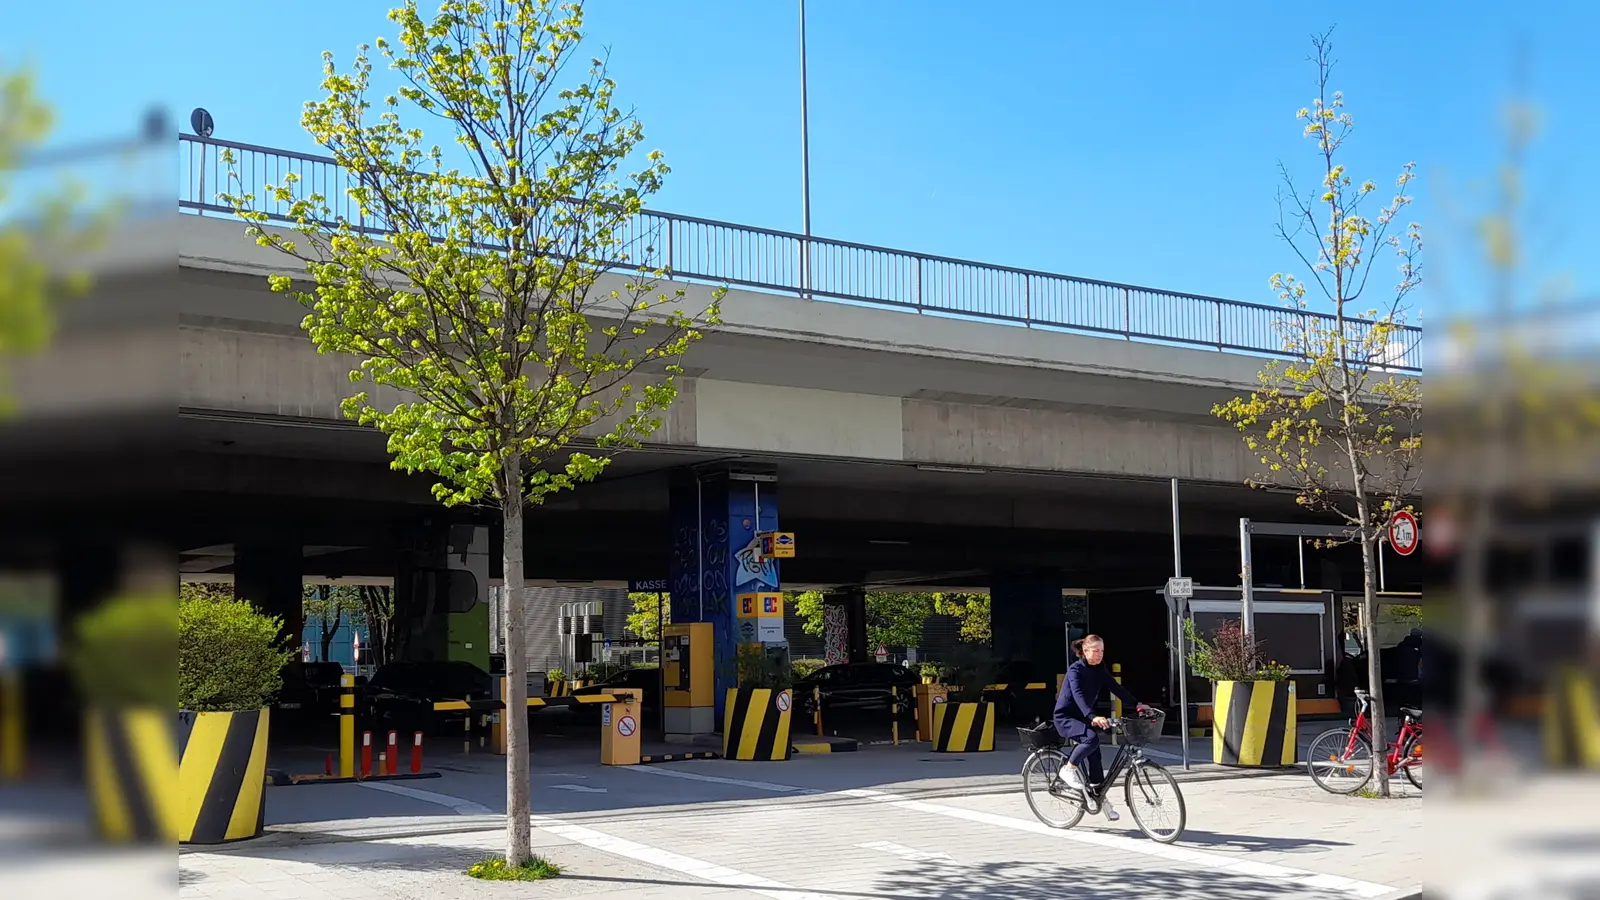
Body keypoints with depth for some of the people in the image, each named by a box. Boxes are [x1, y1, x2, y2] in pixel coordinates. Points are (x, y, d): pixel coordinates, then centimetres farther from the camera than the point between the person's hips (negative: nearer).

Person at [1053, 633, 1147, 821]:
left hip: (1082, 718, 7)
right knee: (1092, 738, -31)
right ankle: (1069, 768, -14)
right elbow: (1078, 695, -35)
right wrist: (1093, 717, -49)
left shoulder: (1099, 670, 3)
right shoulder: (1075, 670, -20)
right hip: (1065, 717, -7)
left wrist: (1136, 704, -14)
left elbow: (1116, 688, -2)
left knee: (1095, 756, 0)